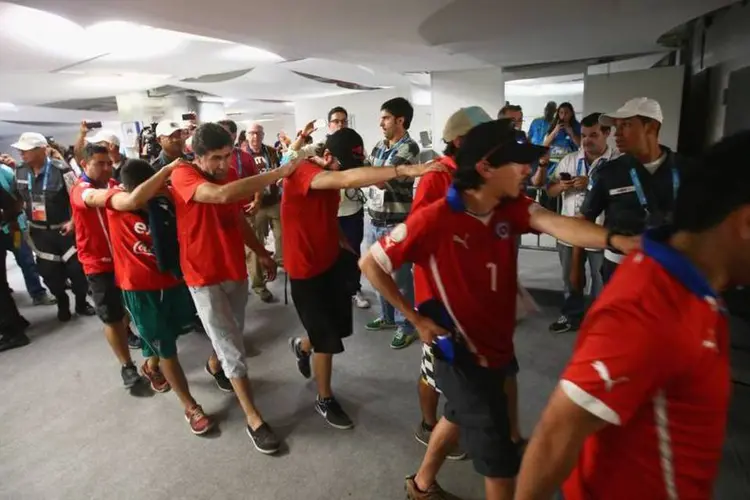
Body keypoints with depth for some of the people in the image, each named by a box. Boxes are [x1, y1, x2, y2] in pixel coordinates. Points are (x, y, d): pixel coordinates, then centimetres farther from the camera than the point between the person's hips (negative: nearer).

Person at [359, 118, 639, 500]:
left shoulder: (511, 209, -7)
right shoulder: (434, 219, -25)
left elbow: (557, 225, -26)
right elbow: (370, 263, -16)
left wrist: (613, 239, -46)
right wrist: (416, 318, -14)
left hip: (497, 346, 7)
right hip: (461, 353, -7)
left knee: (459, 416, 28)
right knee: (499, 456, 5)